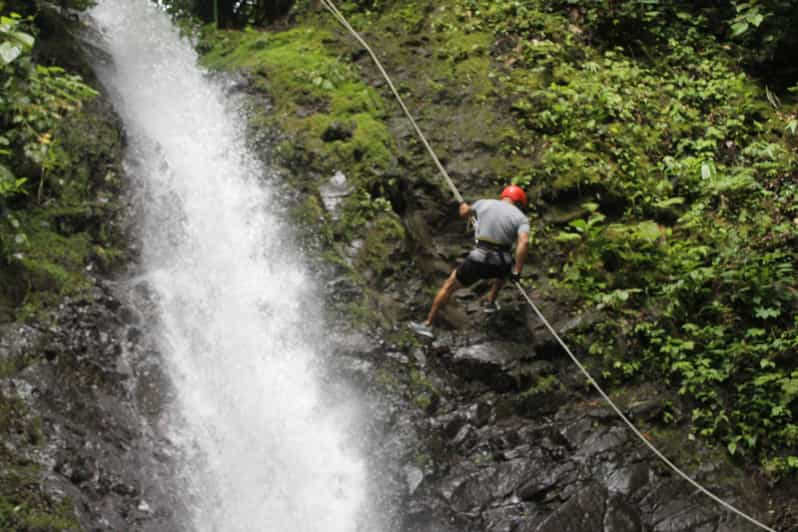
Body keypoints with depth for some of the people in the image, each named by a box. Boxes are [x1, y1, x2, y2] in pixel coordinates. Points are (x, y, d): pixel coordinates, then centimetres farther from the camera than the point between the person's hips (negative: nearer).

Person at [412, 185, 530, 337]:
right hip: (500, 265, 0)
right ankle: (491, 302, 48)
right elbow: (524, 242, -16)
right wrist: (517, 272, -11)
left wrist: (464, 206, 51)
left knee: (449, 286, 19)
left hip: (478, 261, 0)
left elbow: (465, 213, 27)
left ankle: (428, 325, 20)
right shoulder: (521, 218, 1)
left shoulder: (484, 203, 8)